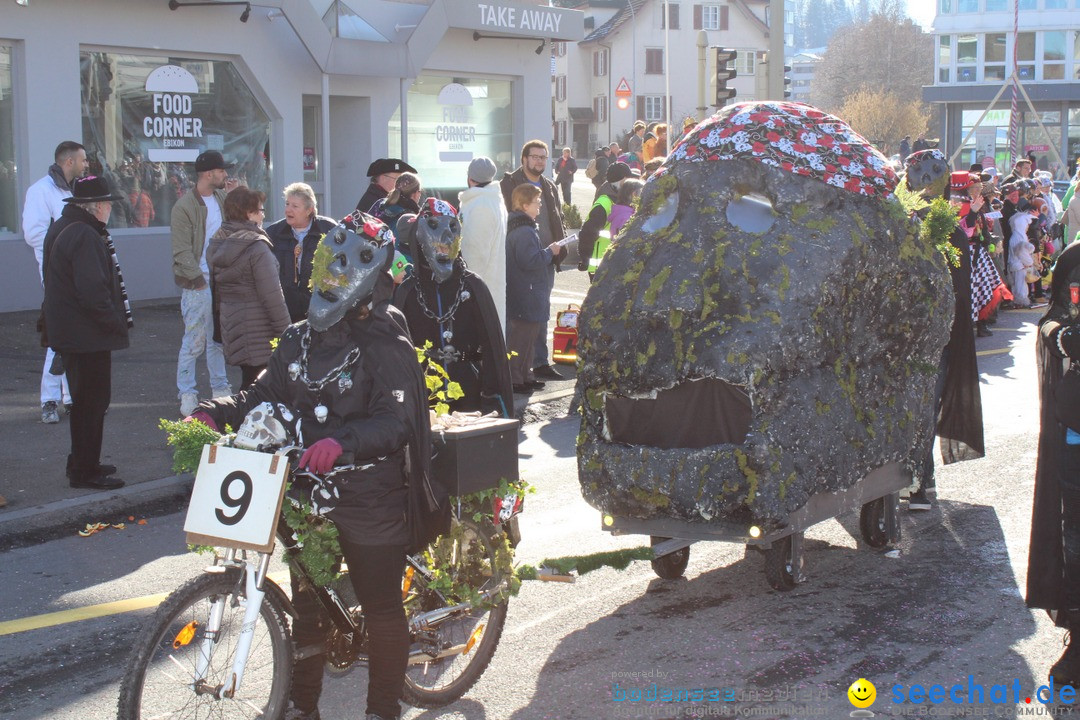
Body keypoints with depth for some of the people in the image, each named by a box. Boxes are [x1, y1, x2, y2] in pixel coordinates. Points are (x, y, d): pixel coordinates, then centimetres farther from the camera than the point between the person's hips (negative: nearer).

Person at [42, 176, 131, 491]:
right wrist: (117, 322, -15)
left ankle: (83, 464, 29)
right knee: (92, 402, -2)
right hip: (88, 335, -11)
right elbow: (93, 291, -27)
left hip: (69, 332, 11)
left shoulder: (60, 229, 13)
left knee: (86, 401, 19)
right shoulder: (85, 237, -21)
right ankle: (85, 471, 4)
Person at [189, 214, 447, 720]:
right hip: (309, 495, 7)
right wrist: (215, 413, -7)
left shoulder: (387, 348, -14)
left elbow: (396, 420, -25)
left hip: (370, 502, -6)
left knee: (380, 607, 5)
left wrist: (340, 441, -42)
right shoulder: (299, 340, 8)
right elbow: (266, 394, 12)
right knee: (306, 603, 16)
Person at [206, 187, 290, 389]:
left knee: (248, 381, 15)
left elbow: (215, 289, 16)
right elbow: (272, 296, -16)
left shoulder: (215, 245, 9)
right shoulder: (257, 247, -16)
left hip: (230, 322, 8)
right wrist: (285, 331, -11)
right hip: (257, 328, -8)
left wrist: (219, 326, 22)